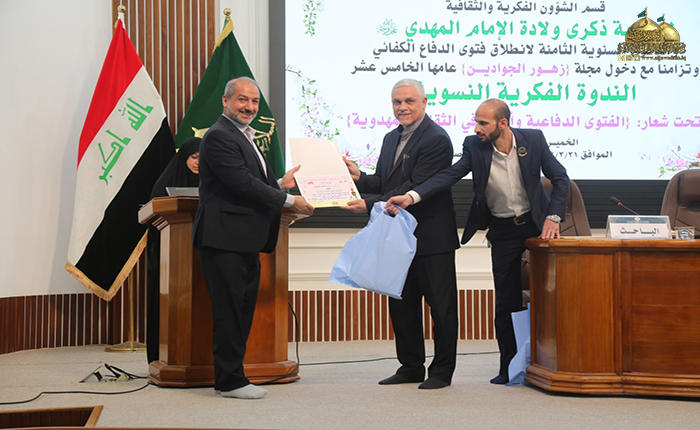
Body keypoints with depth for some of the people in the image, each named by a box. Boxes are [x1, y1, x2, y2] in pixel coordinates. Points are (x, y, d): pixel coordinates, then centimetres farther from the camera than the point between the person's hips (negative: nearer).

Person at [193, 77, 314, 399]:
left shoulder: (245, 136, 21)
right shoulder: (219, 136, -12)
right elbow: (243, 184, -19)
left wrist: (280, 184, 6)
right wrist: (289, 201, -14)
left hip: (245, 241, 10)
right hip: (224, 239, -10)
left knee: (242, 309, 12)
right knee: (229, 310, -5)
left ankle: (230, 377, 20)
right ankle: (230, 381, 2)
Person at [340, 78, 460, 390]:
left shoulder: (436, 139, -15)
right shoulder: (391, 138, 14)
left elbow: (414, 189, -22)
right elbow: (383, 183, 15)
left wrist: (370, 206, -24)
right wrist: (359, 177, -6)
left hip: (431, 236, -9)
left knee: (440, 304, 2)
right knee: (401, 304, 14)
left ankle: (442, 370, 11)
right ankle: (411, 366, 25)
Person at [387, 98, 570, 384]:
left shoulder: (533, 139, -11)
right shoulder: (474, 146, -11)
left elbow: (560, 179, -4)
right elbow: (449, 175, -19)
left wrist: (553, 217, -13)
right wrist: (411, 196, -33)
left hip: (536, 224, 0)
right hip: (503, 231, 0)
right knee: (506, 300, 3)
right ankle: (509, 367, 14)